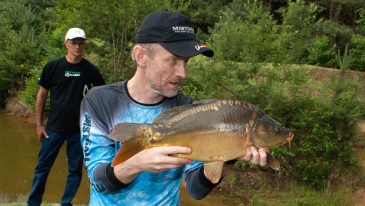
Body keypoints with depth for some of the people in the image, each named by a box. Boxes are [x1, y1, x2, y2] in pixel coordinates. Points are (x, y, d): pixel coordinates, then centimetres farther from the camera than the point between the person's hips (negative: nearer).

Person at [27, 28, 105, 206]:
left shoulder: (90, 70, -2)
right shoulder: (53, 66, -4)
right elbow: (42, 95, 2)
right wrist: (39, 124, -1)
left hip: (79, 129, 1)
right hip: (54, 128, -1)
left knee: (75, 170, 10)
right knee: (42, 168, 6)